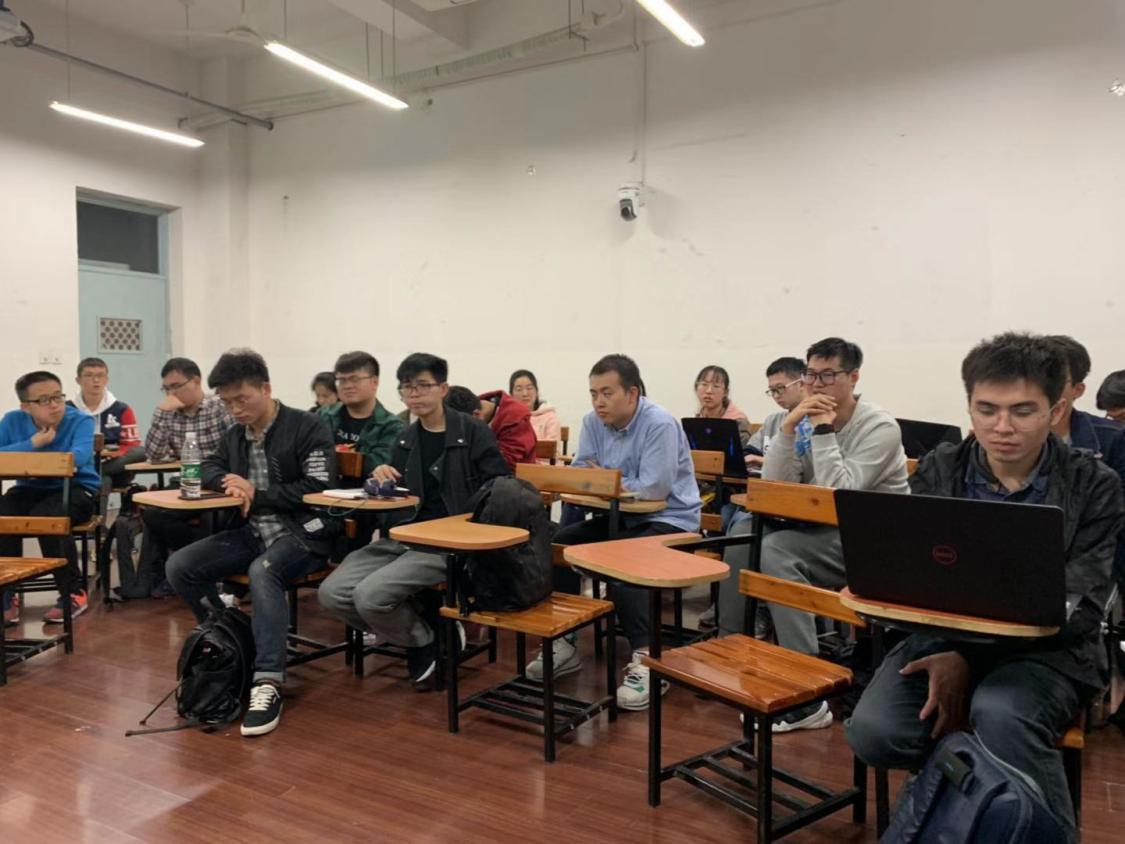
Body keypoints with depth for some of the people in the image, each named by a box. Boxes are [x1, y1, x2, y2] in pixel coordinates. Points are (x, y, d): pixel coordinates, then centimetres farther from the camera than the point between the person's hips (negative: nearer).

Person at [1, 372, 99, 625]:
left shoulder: (81, 420, -9)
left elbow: (78, 457, -28)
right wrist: (34, 442, -18)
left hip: (77, 489, -4)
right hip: (30, 490, 4)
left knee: (45, 516, -33)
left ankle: (73, 594, -14)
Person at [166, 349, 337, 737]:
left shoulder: (308, 428, -9)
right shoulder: (236, 434, 13)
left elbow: (317, 488, -16)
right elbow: (209, 468, 27)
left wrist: (256, 493, -11)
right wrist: (228, 483, 1)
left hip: (301, 533, -7)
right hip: (252, 533, 8)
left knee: (262, 572, -37)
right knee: (179, 567, -6)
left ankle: (268, 684, -37)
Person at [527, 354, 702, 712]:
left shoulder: (660, 424, -20)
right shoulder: (593, 422, 2)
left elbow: (654, 488, -27)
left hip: (670, 520, -7)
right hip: (621, 516, 8)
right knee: (556, 545, -8)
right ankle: (564, 642, 3)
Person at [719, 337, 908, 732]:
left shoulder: (880, 428, -13)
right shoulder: (807, 421, 5)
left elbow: (838, 493, -23)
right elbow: (772, 487, -3)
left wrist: (823, 430, -20)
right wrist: (788, 428, -13)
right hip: (822, 530, 7)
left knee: (775, 550, -28)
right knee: (744, 532, -9)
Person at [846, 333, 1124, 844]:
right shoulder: (938, 471, 2)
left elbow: (1079, 610, -9)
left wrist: (969, 658, -20)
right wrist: (948, 653, -20)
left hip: (1044, 650, -2)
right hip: (942, 636, 2)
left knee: (999, 717, -36)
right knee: (874, 733, -24)